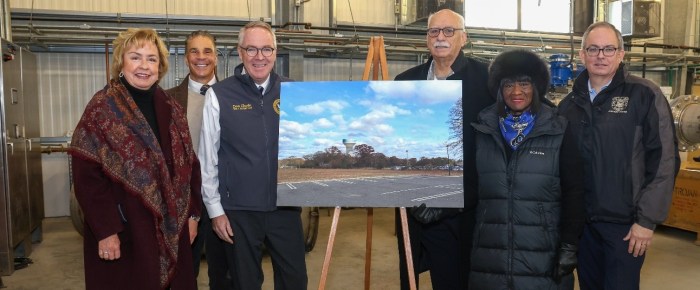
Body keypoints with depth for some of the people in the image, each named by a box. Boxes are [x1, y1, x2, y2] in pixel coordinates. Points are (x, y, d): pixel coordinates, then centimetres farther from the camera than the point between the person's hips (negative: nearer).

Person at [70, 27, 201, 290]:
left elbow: (189, 165, 10)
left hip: (171, 231, 5)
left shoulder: (171, 109, 8)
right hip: (123, 232, -4)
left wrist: (191, 214, 5)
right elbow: (86, 174, -12)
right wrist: (106, 231, -16)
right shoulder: (102, 107, -7)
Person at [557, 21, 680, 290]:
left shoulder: (645, 95, -6)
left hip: (625, 223, -4)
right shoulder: (569, 104, 7)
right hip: (581, 222, 4)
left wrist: (647, 219, -12)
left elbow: (664, 160, -9)